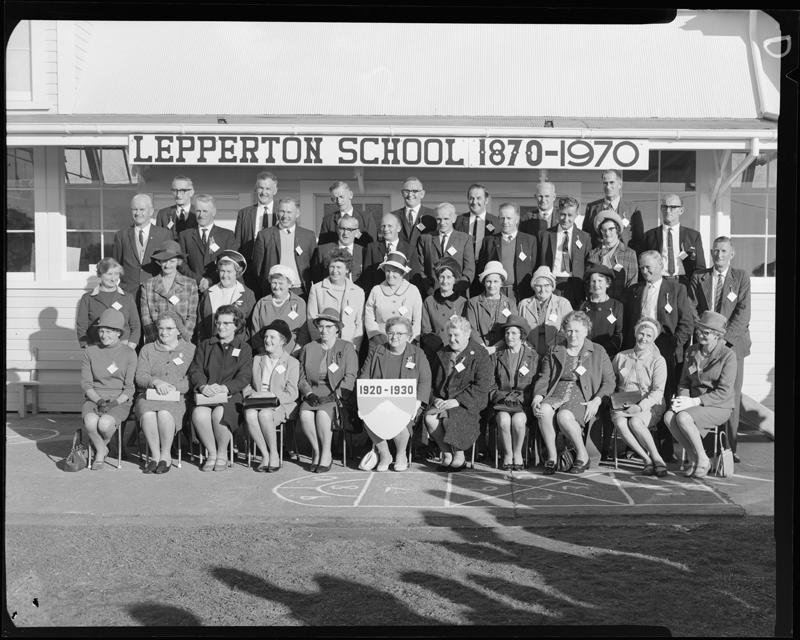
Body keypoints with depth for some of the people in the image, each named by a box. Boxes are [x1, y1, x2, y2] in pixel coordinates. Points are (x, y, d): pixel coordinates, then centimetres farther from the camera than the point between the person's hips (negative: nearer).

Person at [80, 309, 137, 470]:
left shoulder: (129, 353, 3)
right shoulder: (90, 351, 8)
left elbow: (129, 387, 0)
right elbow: (86, 383, 4)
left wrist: (115, 402, -17)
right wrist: (99, 400, -13)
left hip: (120, 400, -2)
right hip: (95, 398, 2)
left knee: (105, 423, -33)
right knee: (90, 421, -32)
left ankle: (99, 446, 3)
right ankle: (101, 450, -2)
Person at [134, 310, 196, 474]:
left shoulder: (190, 350, 13)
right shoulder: (147, 349, 20)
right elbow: (140, 377, 7)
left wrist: (173, 387, -14)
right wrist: (156, 381, -14)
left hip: (176, 398, -2)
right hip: (148, 397, 2)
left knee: (164, 413, -35)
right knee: (148, 414, -33)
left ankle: (166, 455, -17)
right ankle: (155, 456, -20)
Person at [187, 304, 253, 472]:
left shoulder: (243, 348, 13)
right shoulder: (204, 346, 21)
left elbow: (244, 377, -1)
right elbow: (195, 370, 9)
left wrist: (224, 388, -19)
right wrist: (203, 386, -14)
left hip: (231, 396, -2)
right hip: (206, 395, 2)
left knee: (219, 413, -35)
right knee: (199, 414, -33)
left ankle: (222, 454, -12)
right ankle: (212, 453, -12)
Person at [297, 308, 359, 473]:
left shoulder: (347, 348, 9)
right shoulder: (308, 349, 18)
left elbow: (350, 377, -1)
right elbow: (302, 377, 12)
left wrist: (335, 395, -14)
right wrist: (309, 393, -7)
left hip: (338, 396, -3)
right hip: (313, 395, 3)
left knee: (322, 413, -33)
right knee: (304, 414, -29)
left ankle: (326, 455, -17)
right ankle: (317, 452, -12)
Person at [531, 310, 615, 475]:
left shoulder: (598, 352, 13)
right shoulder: (554, 352, 19)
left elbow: (608, 382, 7)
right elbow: (544, 378, 12)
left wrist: (596, 401, -11)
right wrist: (537, 396, -9)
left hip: (582, 398, -2)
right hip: (556, 395, 3)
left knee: (563, 416, -36)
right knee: (544, 410, -33)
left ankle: (583, 456, -14)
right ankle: (551, 457, -21)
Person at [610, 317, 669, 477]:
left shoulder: (658, 361, 4)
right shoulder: (621, 357, 14)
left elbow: (658, 391, -5)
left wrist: (640, 406, -20)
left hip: (649, 406, -2)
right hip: (622, 405, 2)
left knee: (635, 422, -36)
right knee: (620, 422, -33)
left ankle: (656, 459, -22)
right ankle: (647, 460, -27)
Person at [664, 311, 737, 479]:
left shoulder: (728, 355, -9)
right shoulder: (692, 351, 9)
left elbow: (723, 392, -15)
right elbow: (684, 382, 12)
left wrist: (693, 402, -22)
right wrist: (682, 399, -10)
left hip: (719, 407, -6)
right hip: (694, 404, 6)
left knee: (683, 418, -32)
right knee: (669, 417, -25)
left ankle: (703, 460, -12)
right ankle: (693, 458, -9)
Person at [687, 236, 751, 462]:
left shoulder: (741, 277, 7)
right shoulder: (698, 277, 13)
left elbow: (743, 312, -2)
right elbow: (692, 310, 8)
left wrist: (724, 337, -12)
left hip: (731, 344, -1)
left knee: (731, 397, -4)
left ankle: (729, 448, 3)